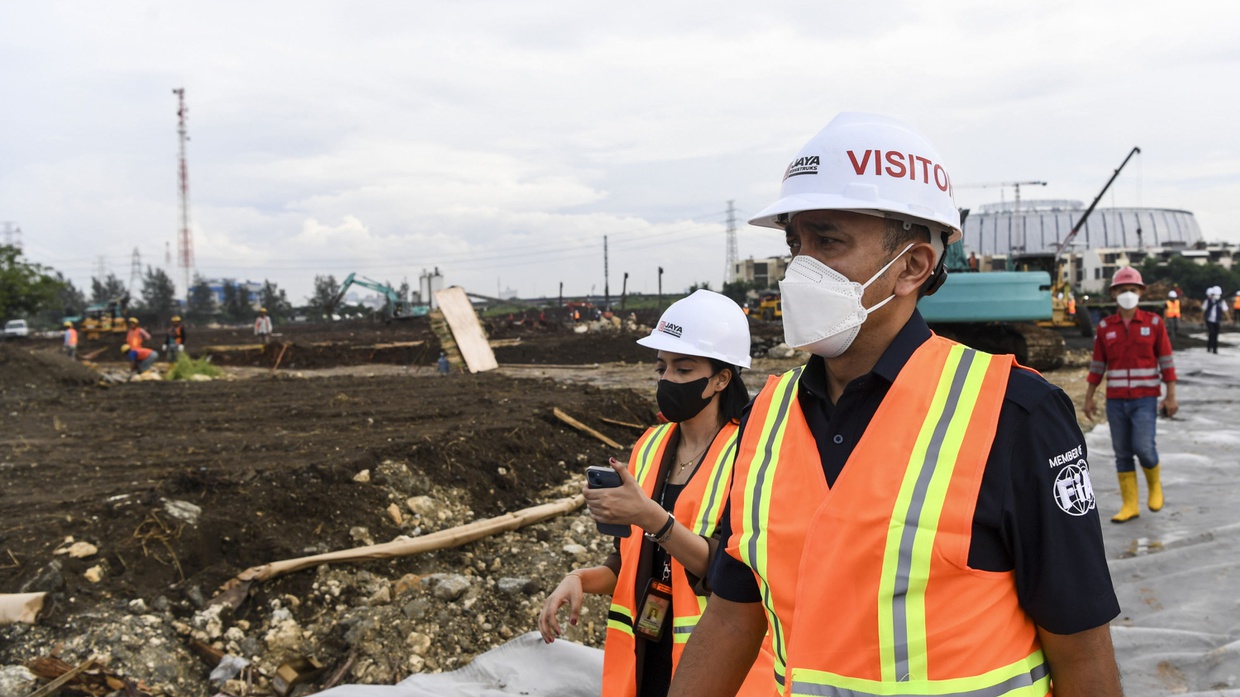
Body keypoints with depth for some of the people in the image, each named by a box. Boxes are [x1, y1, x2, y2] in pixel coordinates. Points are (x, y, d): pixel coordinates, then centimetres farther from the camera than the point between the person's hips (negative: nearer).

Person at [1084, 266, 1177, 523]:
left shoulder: (1153, 322, -1)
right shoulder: (1105, 327, 3)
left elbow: (1166, 361, 1)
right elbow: (1097, 365, 8)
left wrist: (1171, 396, -2)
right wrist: (1088, 397, 7)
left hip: (1145, 399, -2)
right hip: (1115, 400, 2)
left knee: (1143, 447, -12)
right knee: (1122, 453, 5)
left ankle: (1155, 485, 19)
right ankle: (1130, 504, 13)